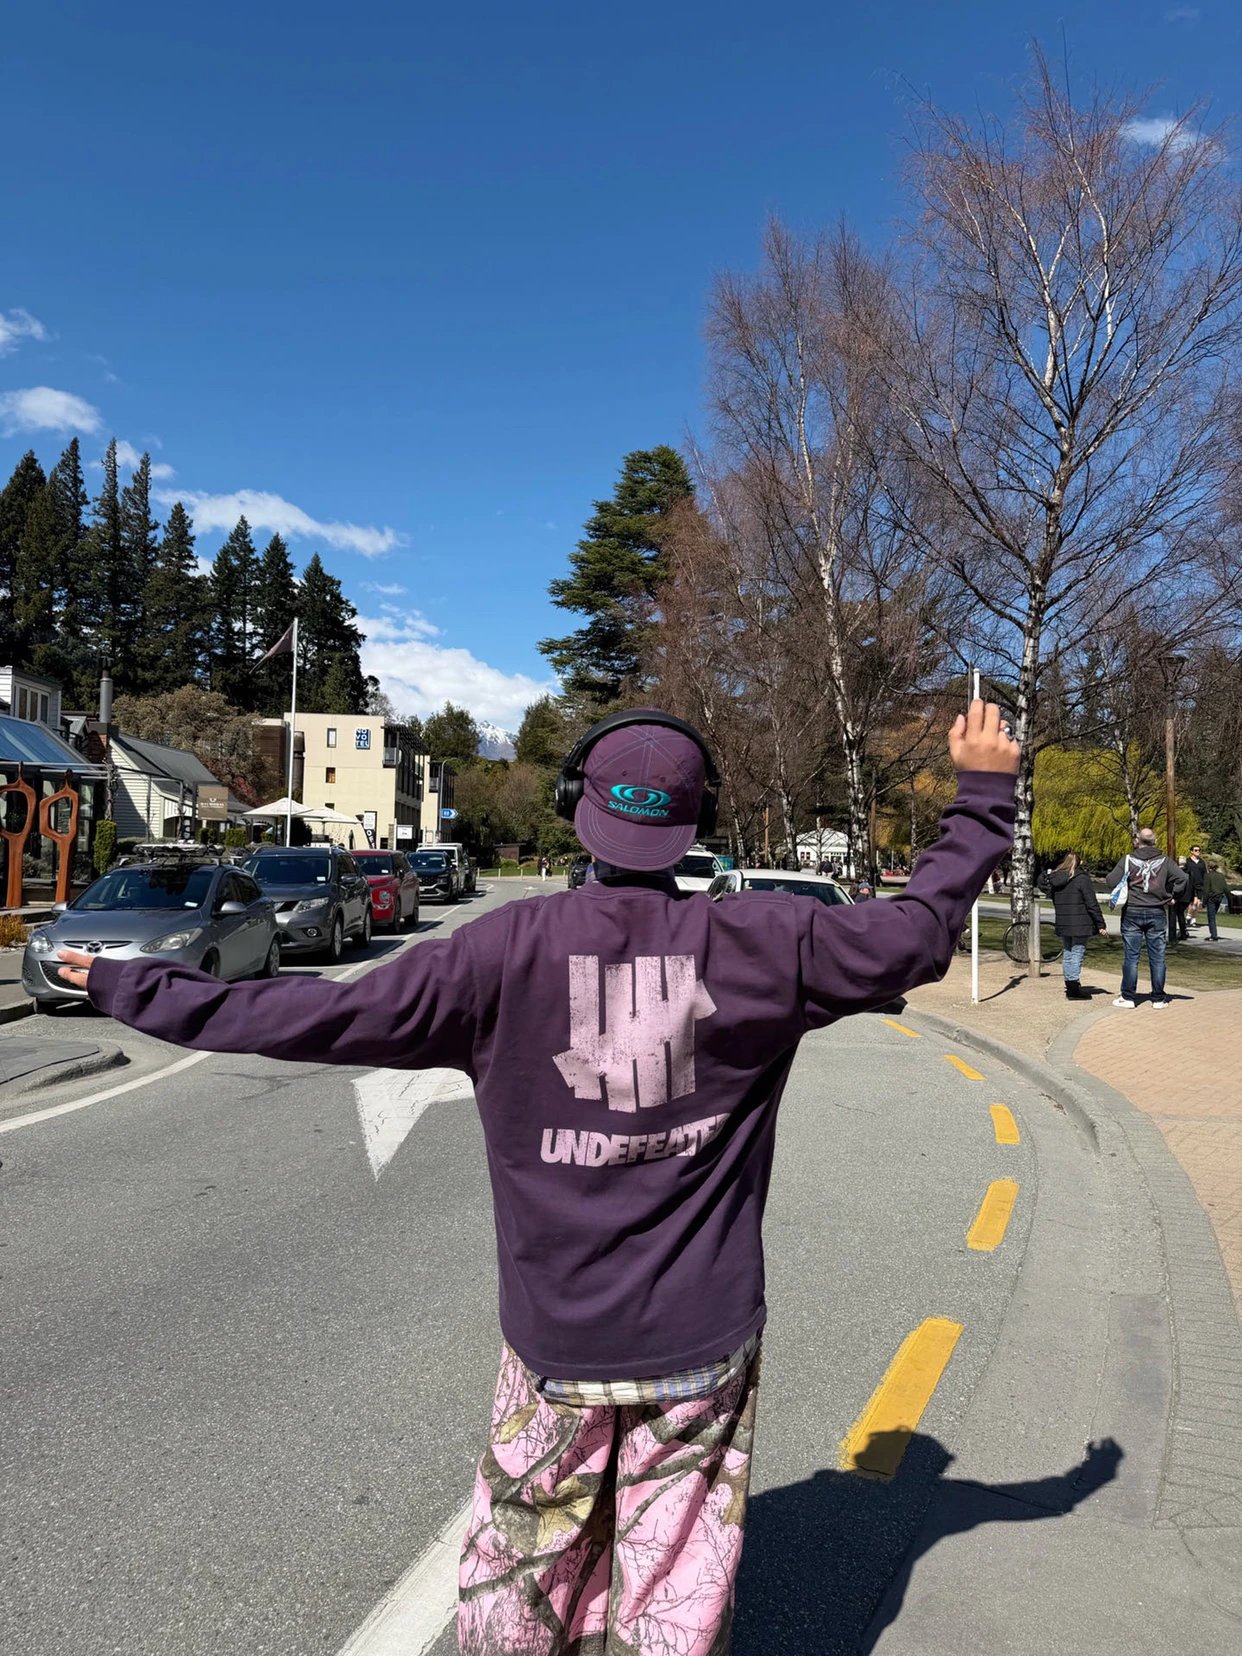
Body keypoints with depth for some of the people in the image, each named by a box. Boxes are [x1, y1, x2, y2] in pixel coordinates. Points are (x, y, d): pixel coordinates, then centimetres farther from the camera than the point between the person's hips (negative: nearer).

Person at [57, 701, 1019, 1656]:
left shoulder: (511, 948, -14)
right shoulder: (760, 943, -10)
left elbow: (334, 1018, -13)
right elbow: (920, 933, -1)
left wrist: (131, 990, -2)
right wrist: (985, 793, 12)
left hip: (555, 1338, 0)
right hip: (703, 1339, 1)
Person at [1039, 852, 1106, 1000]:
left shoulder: (1053, 880, 8)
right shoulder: (1081, 879, -11)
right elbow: (1092, 904, -11)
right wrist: (1100, 925, -7)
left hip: (1062, 925, 6)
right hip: (1079, 925, -6)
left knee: (1067, 954, 14)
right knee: (1077, 954, -2)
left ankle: (1070, 987, 19)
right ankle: (1074, 989, -3)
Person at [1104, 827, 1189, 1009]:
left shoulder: (1127, 860, -5)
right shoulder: (1164, 861, 0)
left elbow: (1112, 882, -10)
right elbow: (1183, 880, -6)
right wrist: (1170, 897, 6)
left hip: (1132, 913, -1)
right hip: (1156, 913, 1)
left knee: (1131, 957, 3)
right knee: (1157, 958, 7)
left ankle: (1127, 997, 6)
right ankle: (1158, 998, 12)